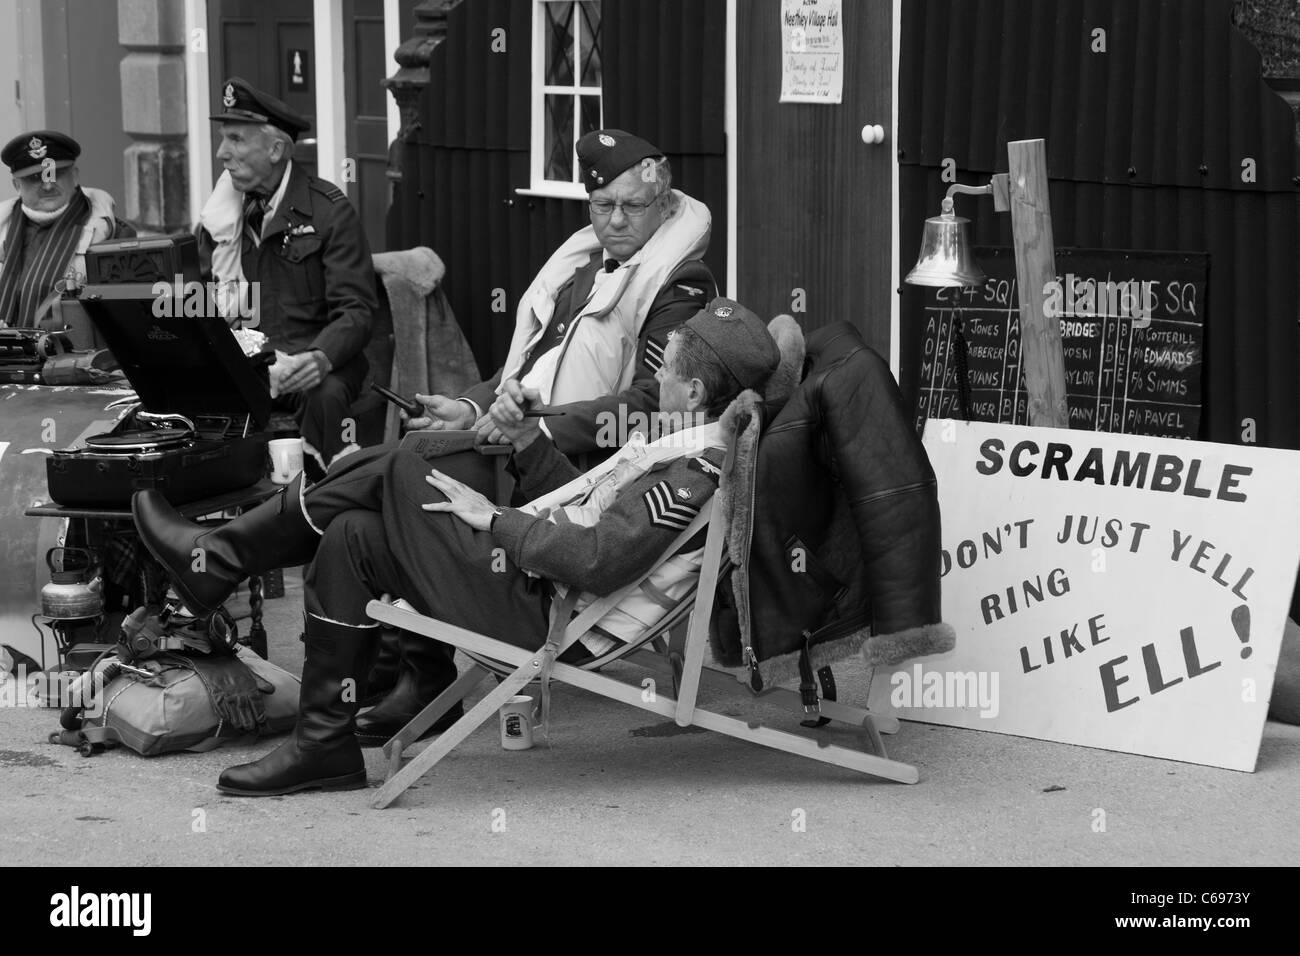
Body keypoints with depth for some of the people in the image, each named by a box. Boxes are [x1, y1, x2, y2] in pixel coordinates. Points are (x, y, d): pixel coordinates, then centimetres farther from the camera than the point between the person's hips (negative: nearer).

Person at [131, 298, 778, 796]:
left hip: (540, 618, -10)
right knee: (350, 538, 6)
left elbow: (591, 560, -29)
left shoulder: (691, 477, -19)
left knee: (390, 472, -9)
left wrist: (491, 518, -17)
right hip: (532, 584, 10)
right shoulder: (686, 452, 14)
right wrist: (526, 439, 7)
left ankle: (215, 560, 2)